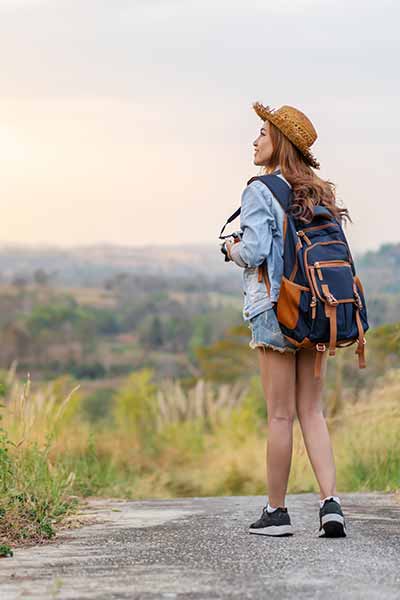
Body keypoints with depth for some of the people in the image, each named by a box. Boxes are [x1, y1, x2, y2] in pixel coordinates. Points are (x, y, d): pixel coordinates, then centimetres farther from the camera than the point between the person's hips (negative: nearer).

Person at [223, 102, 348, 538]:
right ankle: (330, 504, -3)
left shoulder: (260, 192, -9)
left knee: (281, 414, 0)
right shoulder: (317, 192, 12)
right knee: (311, 411, 9)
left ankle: (276, 511, 8)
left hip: (275, 307, -6)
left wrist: (233, 249, 3)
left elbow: (254, 252, -18)